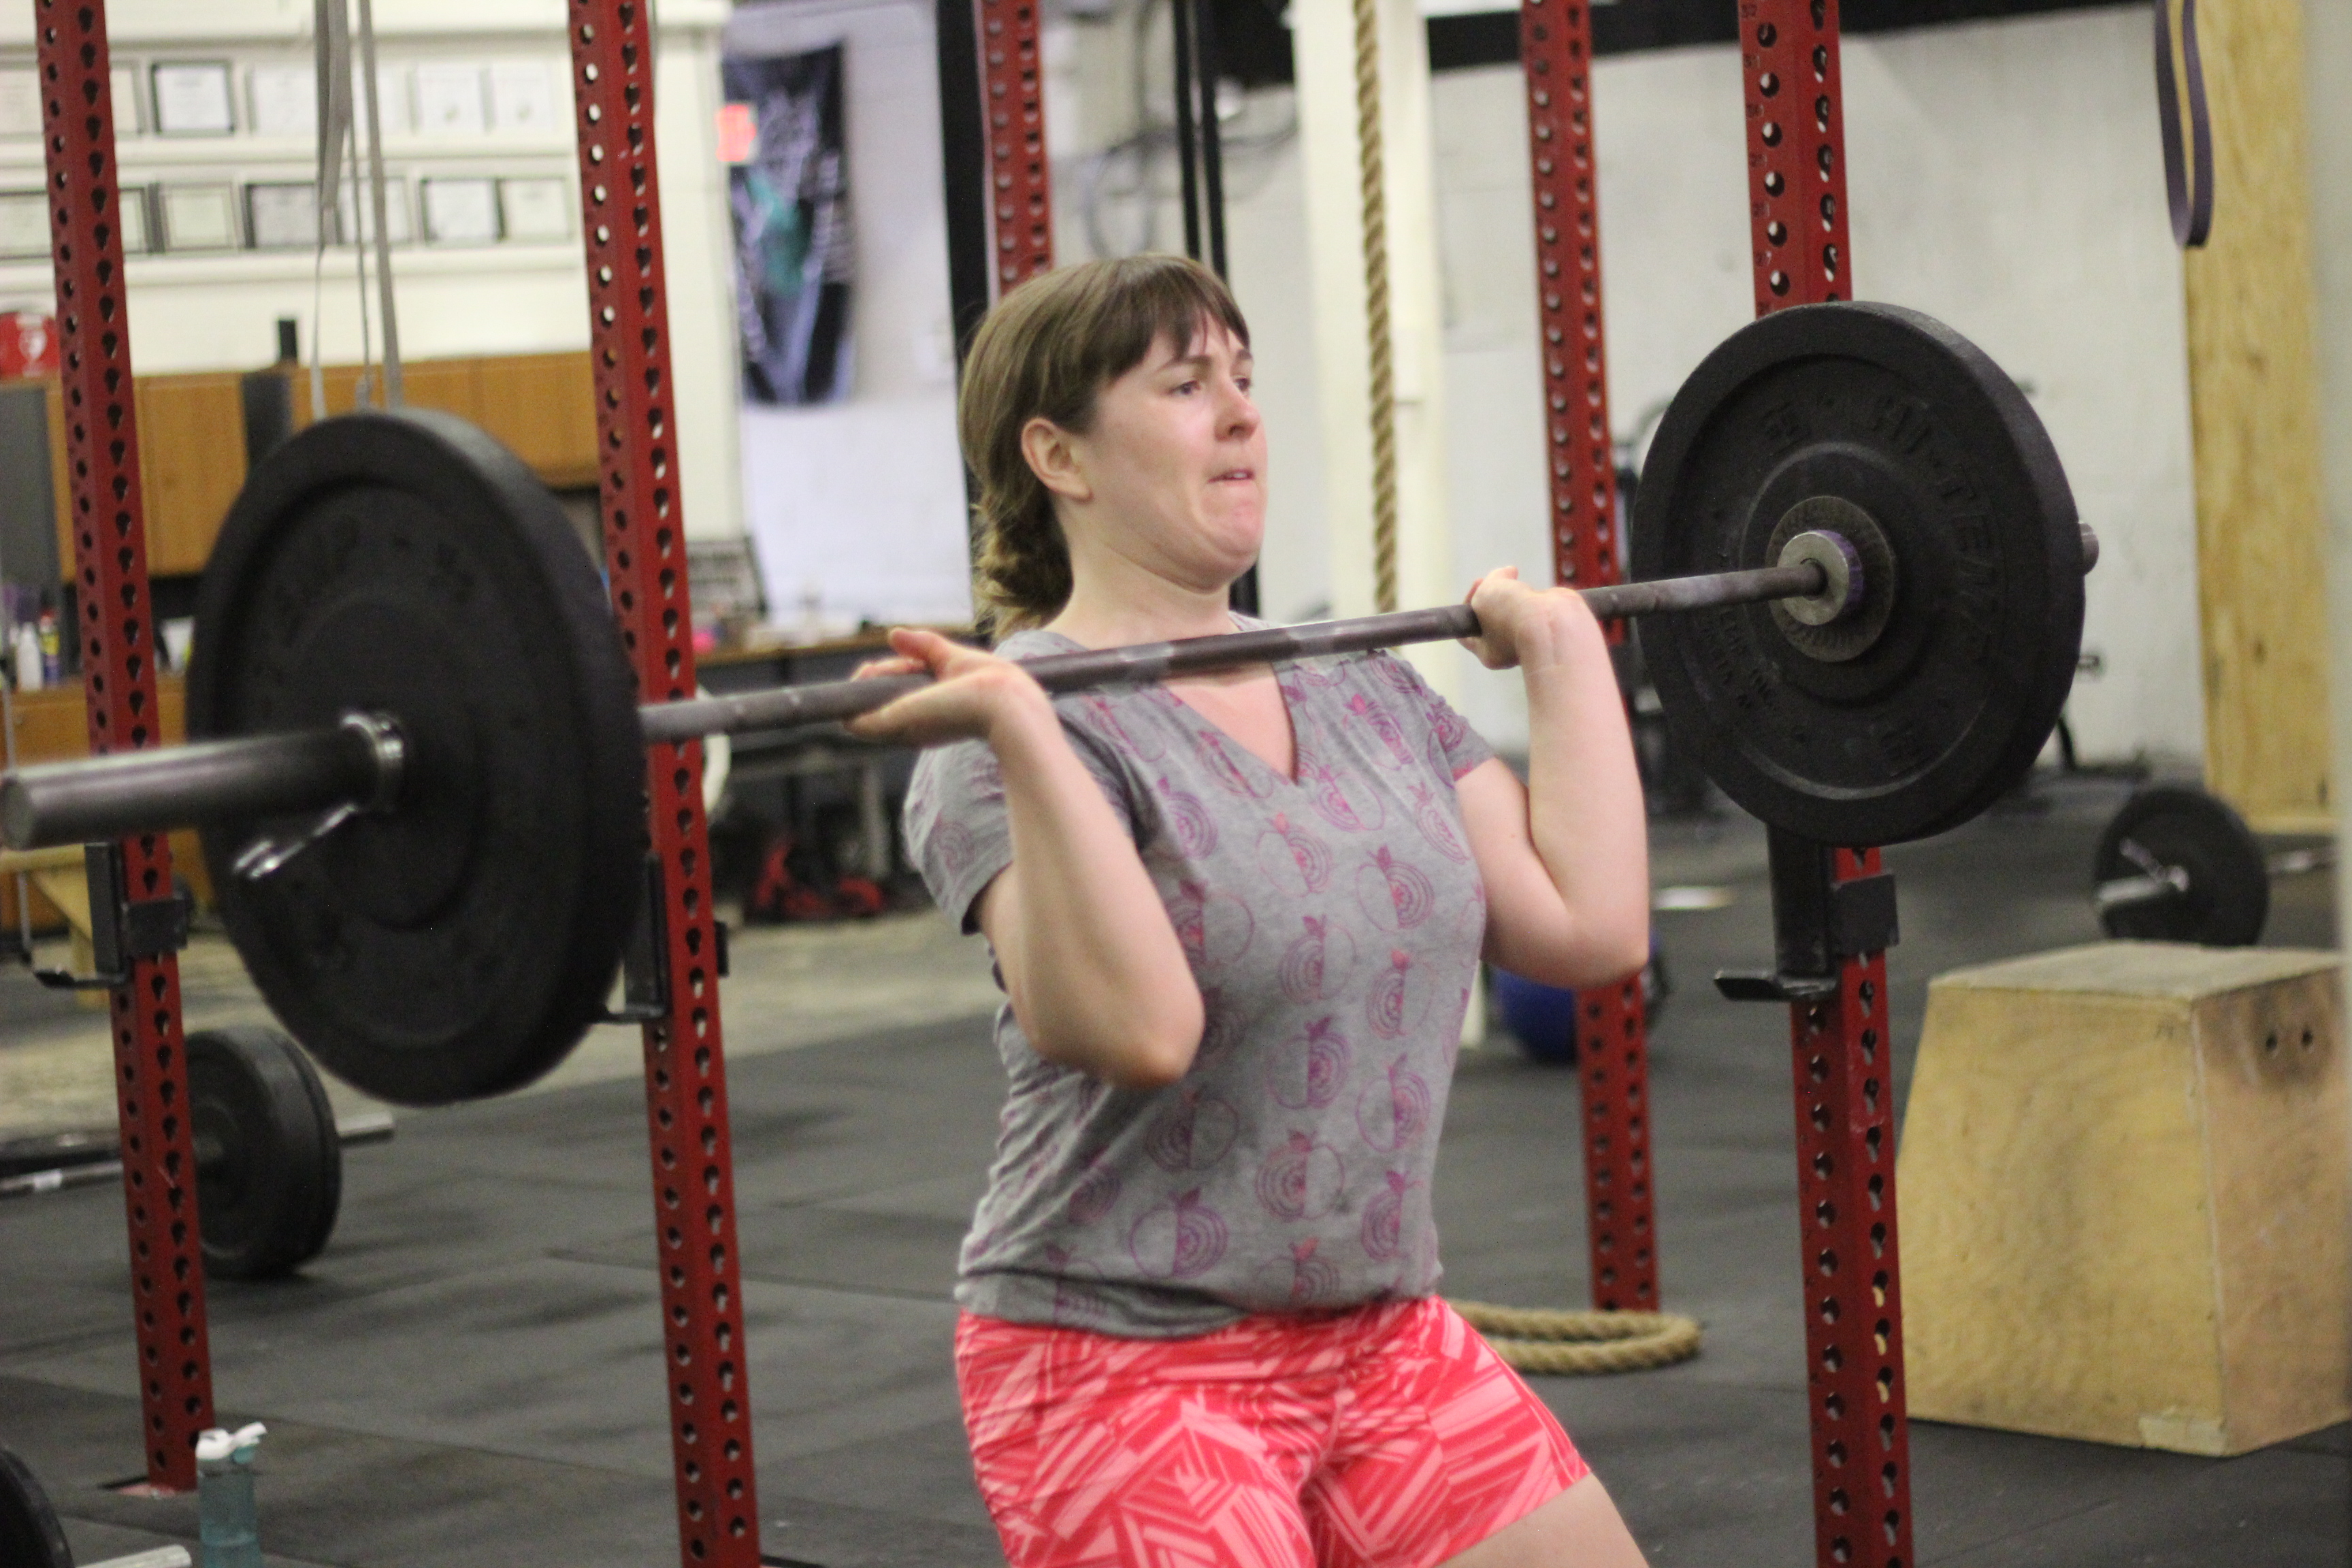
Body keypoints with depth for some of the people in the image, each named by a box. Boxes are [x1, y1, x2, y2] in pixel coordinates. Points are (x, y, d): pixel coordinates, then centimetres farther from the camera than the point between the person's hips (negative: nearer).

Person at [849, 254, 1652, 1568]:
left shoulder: (1359, 688, 9)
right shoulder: (1016, 735, -12)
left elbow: (1591, 928, 1)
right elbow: (1138, 1027, -28)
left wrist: (1566, 652, 8)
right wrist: (1020, 732, -32)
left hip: (1387, 1342, 7)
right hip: (1127, 1362, -7)